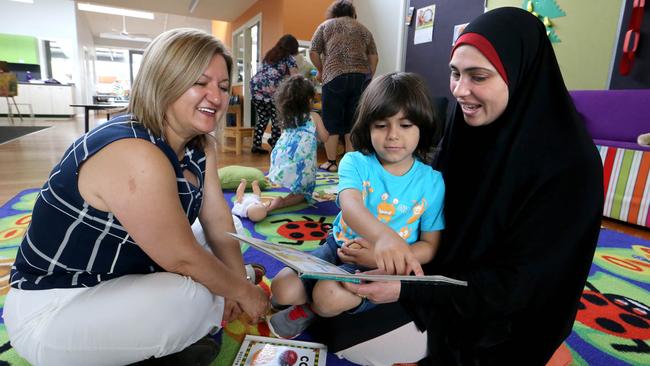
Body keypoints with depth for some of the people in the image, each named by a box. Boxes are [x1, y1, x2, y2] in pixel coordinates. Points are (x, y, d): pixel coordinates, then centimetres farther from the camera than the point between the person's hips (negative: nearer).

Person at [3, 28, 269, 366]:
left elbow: (220, 225, -2)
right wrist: (242, 291, -12)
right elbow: (182, 259, -26)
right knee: (197, 298, -25)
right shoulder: (134, 155, -31)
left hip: (123, 280, 8)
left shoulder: (200, 147, -3)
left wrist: (237, 282, -11)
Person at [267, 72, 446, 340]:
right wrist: (384, 236, -54)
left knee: (329, 295, -28)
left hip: (382, 267, -1)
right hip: (339, 247, 2)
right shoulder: (355, 162, -9)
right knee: (282, 289, -16)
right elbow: (350, 206, -30)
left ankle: (310, 310, 7)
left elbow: (430, 245, -3)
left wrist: (382, 257, -21)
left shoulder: (432, 182, -7)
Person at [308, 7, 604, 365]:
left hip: (489, 315, -5)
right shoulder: (466, 128, -6)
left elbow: (518, 282, -22)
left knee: (342, 335, -10)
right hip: (439, 273, 6)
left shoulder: (568, 162, -25)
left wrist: (407, 288, -29)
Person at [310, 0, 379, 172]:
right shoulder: (363, 29, 22)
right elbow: (374, 58, 14)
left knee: (332, 121, 3)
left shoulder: (326, 25, 16)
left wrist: (321, 71, 21)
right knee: (353, 122, 6)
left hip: (335, 77, -3)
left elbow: (313, 52, 8)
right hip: (361, 78, 3)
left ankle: (331, 162, 5)